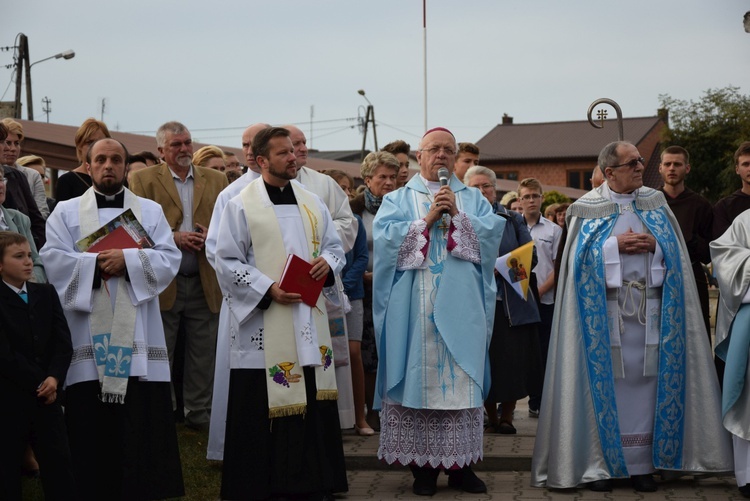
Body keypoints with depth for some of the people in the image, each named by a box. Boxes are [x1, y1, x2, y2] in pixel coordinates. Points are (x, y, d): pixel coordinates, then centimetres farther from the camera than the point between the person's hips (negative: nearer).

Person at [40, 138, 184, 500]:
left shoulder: (151, 211, 12)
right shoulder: (66, 212, 11)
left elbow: (169, 259, -1)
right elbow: (54, 260, -4)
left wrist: (128, 260, -15)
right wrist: (98, 264, -13)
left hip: (137, 337, 1)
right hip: (87, 337, 0)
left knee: (142, 426, -2)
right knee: (90, 428, -1)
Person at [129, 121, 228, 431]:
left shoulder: (216, 180, 12)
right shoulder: (144, 179, 3)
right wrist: (174, 238, -15)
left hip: (205, 282, 3)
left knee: (203, 355, 7)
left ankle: (198, 413, 18)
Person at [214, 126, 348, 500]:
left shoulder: (311, 203, 12)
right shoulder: (241, 206, -3)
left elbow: (335, 247, 18)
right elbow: (227, 263, -6)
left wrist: (327, 262, -6)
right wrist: (268, 289, -17)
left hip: (309, 324, 5)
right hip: (264, 326, -5)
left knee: (313, 408, 7)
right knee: (262, 410, -2)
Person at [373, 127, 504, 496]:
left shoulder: (473, 199, 16)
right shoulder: (399, 199, 10)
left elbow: (493, 233, 0)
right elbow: (385, 236, -6)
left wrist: (457, 215, -9)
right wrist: (427, 220, -10)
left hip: (461, 307, 2)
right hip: (416, 309, -1)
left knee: (461, 380, 0)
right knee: (419, 378, -3)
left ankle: (460, 465, 6)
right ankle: (423, 466, 4)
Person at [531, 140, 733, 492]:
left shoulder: (655, 203, 11)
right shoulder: (588, 207, 2)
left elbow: (674, 250, 8)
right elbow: (580, 254, -4)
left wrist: (654, 245, -11)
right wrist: (616, 245, -15)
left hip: (649, 308, 3)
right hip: (604, 307, -2)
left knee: (646, 379, 1)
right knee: (603, 380, -2)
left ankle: (641, 463, 9)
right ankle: (598, 463, 5)